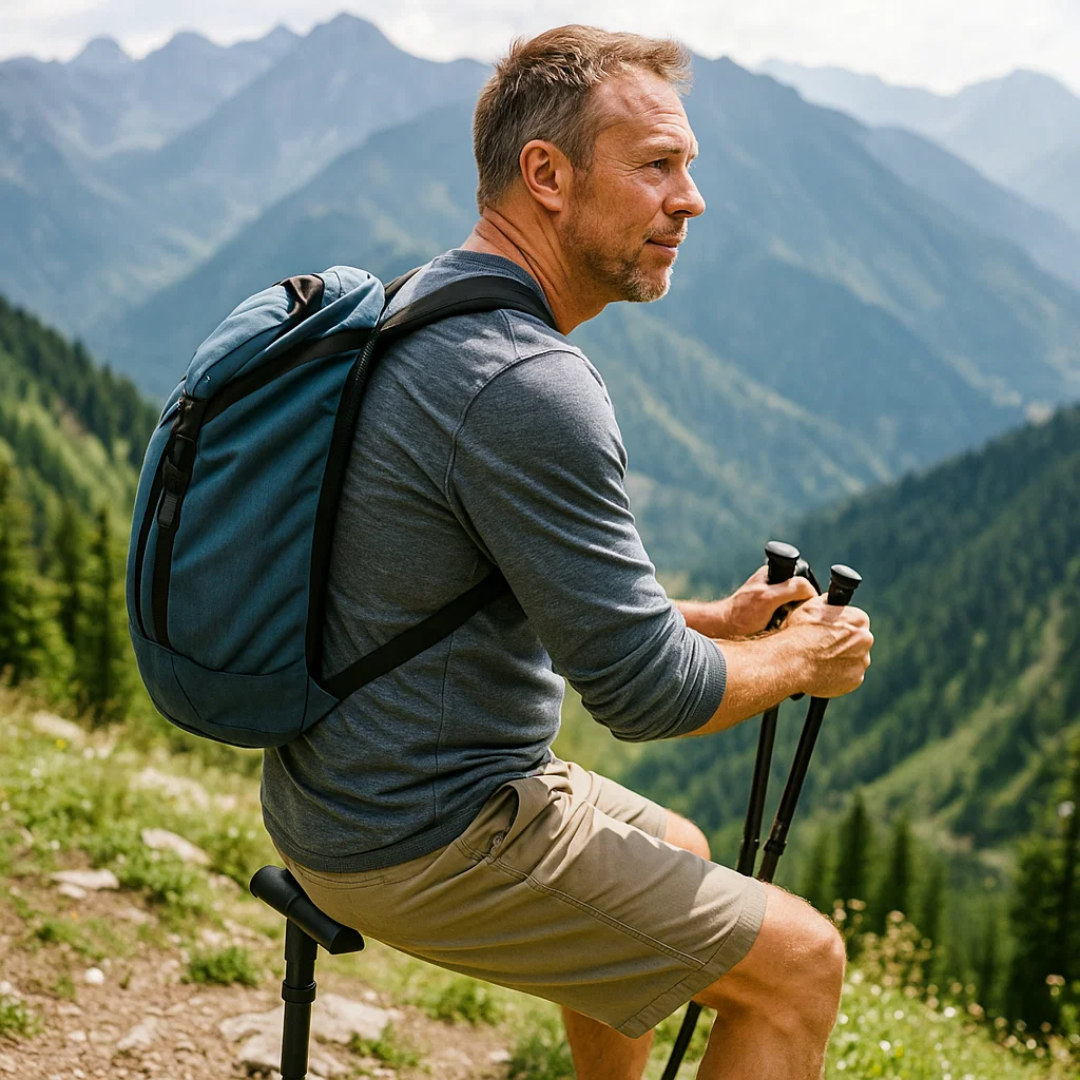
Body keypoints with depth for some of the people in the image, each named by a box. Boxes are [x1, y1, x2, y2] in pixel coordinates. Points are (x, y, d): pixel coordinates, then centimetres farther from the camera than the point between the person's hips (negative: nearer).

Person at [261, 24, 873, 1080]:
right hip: (424, 847, -10)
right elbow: (645, 693, -21)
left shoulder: (411, 313, 8)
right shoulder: (525, 386, -25)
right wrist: (803, 659, -2)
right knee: (800, 964, -2)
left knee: (675, 857, 30)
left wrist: (714, 618, 12)